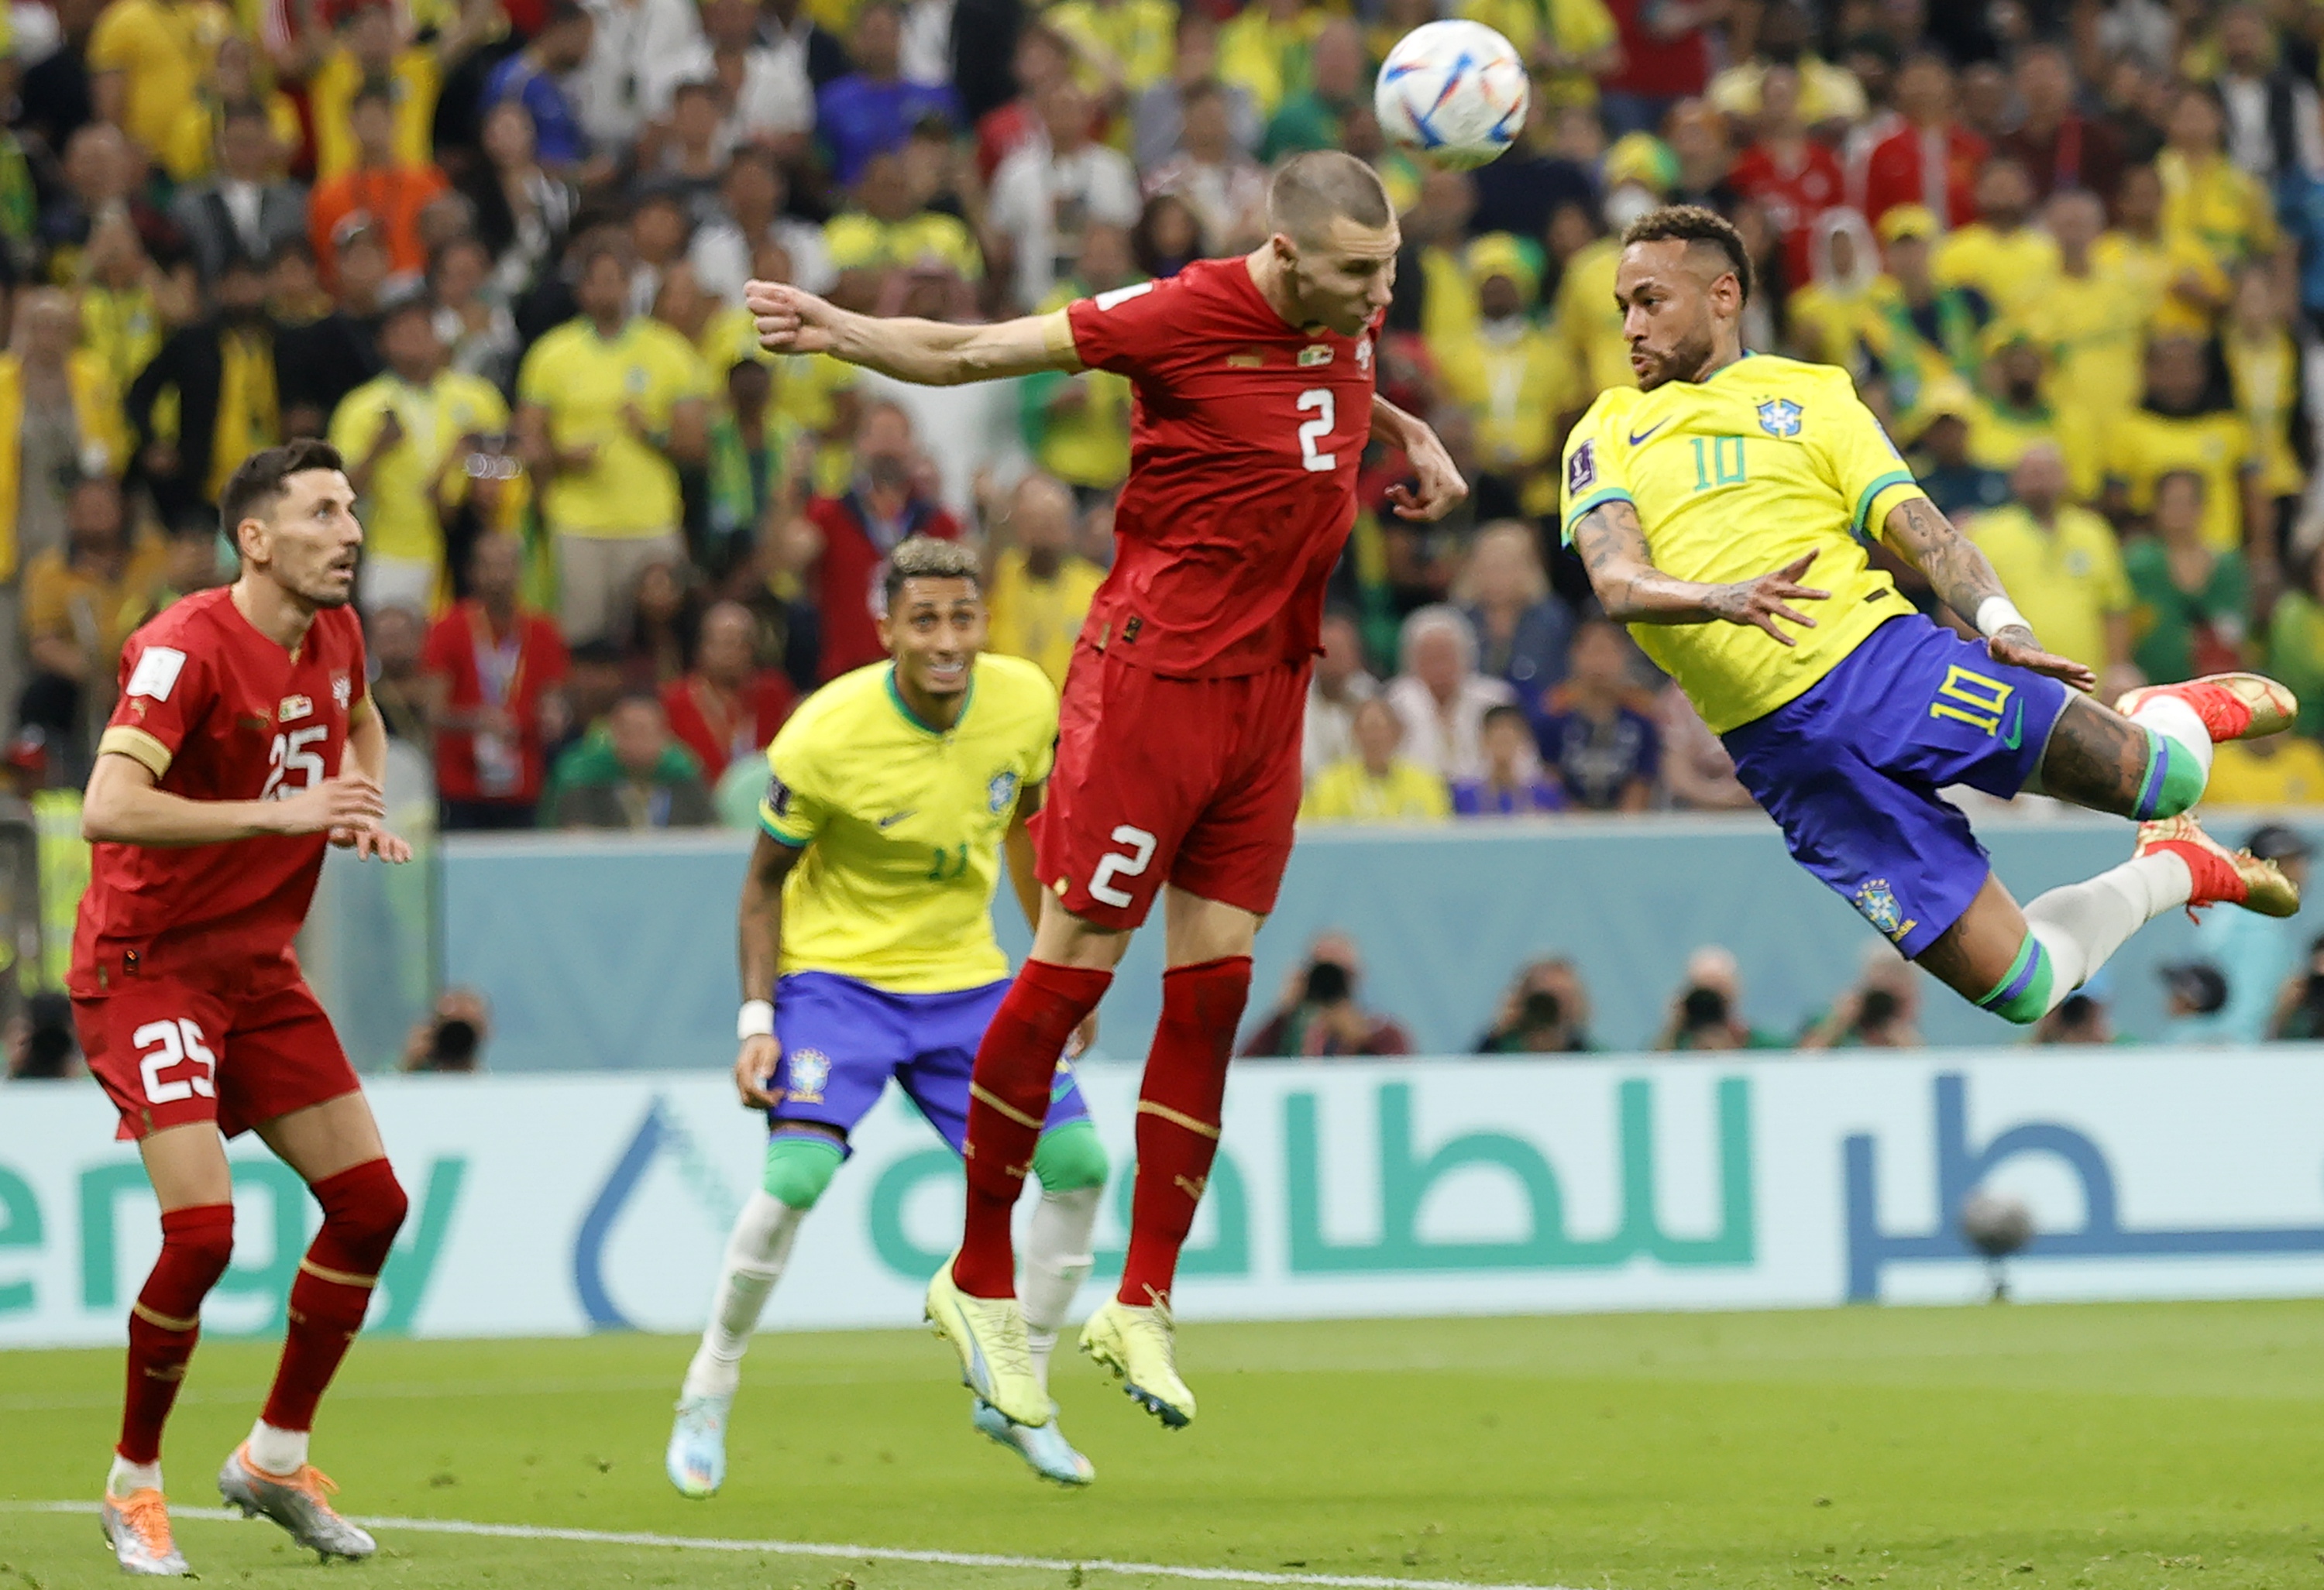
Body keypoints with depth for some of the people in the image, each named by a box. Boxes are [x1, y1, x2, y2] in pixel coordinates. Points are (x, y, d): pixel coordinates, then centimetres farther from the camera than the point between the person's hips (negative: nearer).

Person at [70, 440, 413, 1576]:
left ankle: (276, 1460, 19)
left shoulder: (334, 634, 3)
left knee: (370, 1202, 3)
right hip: (148, 963, -8)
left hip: (257, 967, 8)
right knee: (202, 1231, -18)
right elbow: (108, 809, -33)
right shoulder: (187, 648, -21)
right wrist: (282, 811, -34)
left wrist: (364, 811, 7)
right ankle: (132, 1484, 3)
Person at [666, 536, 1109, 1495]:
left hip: (963, 974, 5)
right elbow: (766, 881, -9)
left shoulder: (1025, 703, -10)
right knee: (797, 1172, -24)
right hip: (836, 972, -5)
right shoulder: (823, 738, -23)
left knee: (1079, 1162, -5)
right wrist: (757, 1021, -16)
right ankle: (706, 1399, -5)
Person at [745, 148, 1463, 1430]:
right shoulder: (1185, 316, -15)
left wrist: (1407, 437, 16)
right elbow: (976, 352, -12)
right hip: (1154, 682, -7)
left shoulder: (1345, 318, 6)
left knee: (1212, 985, 4)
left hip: (1269, 690, 7)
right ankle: (979, 1283, 8)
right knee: (1073, 967, -4)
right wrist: (836, 331, -25)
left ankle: (1143, 1302, 9)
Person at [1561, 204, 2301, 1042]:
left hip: (1887, 657, 0)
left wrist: (1999, 624, -15)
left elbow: (1922, 532, 5)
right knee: (2018, 990, -9)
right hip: (1781, 747, 0)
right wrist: (1724, 599, -25)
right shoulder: (1606, 433, 13)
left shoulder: (1812, 395, 13)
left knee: (2156, 778, -16)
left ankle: (2169, 718, 23)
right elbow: (1618, 582, -3)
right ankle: (2171, 871, 22)